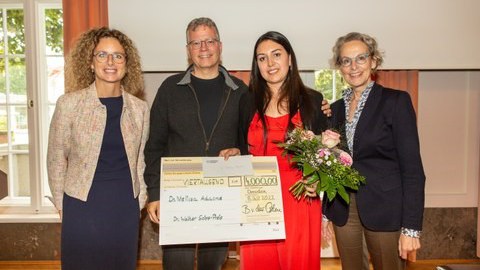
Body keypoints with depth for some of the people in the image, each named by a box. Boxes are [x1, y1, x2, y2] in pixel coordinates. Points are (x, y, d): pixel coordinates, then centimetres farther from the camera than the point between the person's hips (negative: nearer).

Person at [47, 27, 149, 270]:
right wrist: (61, 204, 2)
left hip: (126, 208, 2)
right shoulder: (69, 104, -7)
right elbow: (56, 158, 0)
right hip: (82, 206, -2)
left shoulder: (139, 108, 0)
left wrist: (141, 199, 7)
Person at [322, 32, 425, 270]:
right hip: (343, 211, 5)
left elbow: (412, 167, -10)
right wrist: (327, 213, 10)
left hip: (384, 211, -4)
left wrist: (411, 228, -14)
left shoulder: (396, 101, -6)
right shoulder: (336, 108, 9)